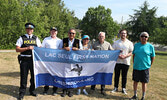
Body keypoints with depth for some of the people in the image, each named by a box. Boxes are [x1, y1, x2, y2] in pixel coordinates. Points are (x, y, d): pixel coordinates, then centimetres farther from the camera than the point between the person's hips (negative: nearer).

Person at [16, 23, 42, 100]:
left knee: (34, 75, 9)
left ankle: (32, 90, 27)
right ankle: (22, 93, 18)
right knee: (23, 76, 3)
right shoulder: (21, 38, 5)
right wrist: (27, 48, -15)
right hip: (24, 60, -2)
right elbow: (17, 49, -4)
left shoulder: (36, 38, 12)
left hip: (34, 59, 2)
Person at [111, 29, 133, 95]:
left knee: (124, 76, 8)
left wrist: (125, 56, -16)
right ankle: (115, 88, 20)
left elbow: (131, 52, 1)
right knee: (117, 75, 8)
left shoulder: (129, 43, 5)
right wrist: (118, 55, -14)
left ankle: (123, 89, 19)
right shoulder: (116, 42, 7)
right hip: (117, 61, 1)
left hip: (126, 62, 0)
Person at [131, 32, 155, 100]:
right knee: (135, 81, 10)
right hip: (136, 67, 3)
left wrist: (149, 66, 1)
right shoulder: (136, 45, 5)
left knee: (144, 82, 6)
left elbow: (153, 57, 3)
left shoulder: (150, 46, -3)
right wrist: (134, 64, 8)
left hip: (145, 67, -2)